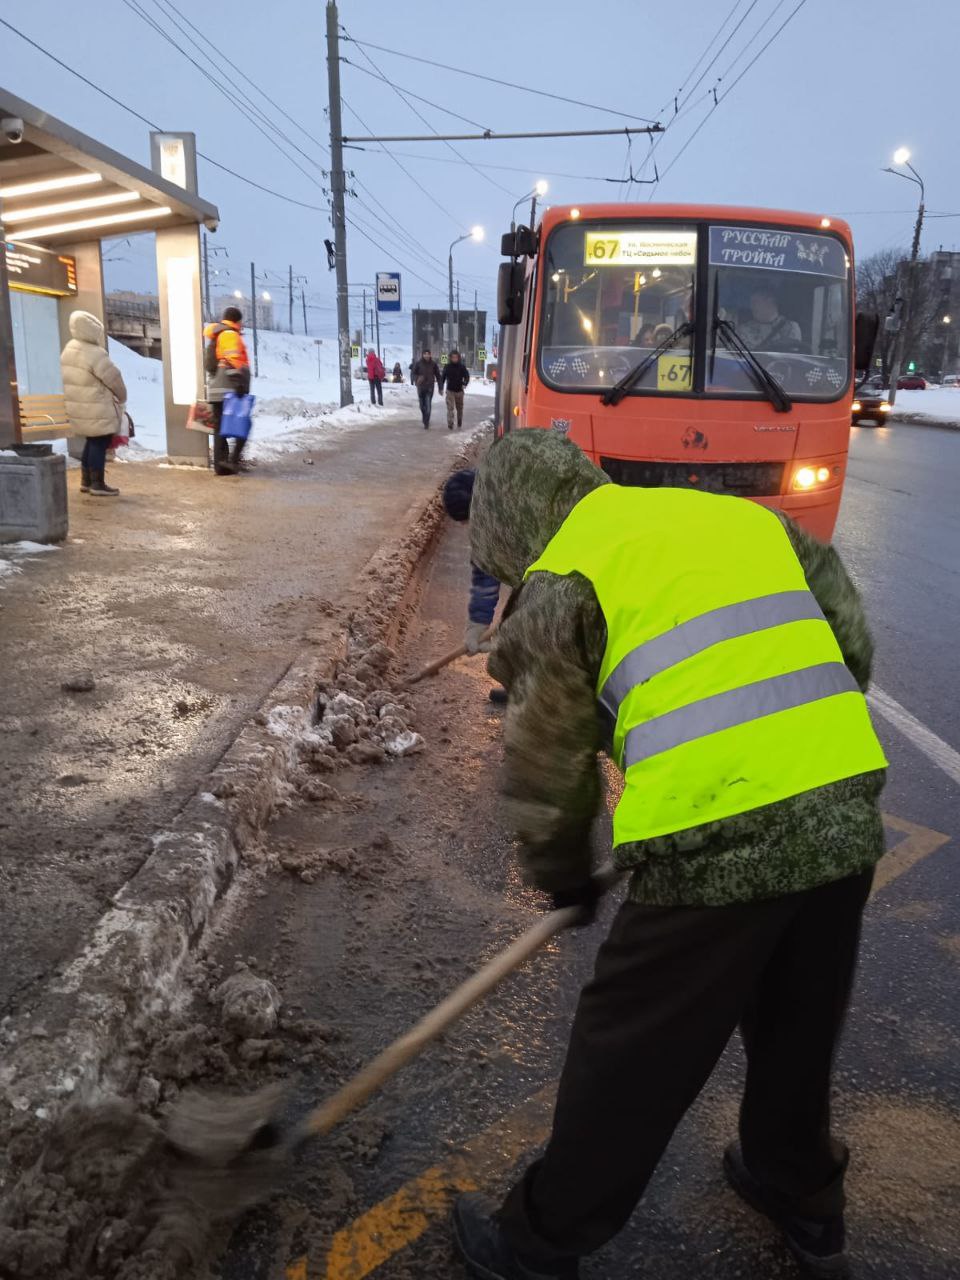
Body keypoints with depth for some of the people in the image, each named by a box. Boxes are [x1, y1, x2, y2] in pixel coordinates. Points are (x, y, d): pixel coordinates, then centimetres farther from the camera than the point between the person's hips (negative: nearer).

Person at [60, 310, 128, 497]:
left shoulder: (69, 349, 7)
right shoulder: (94, 354, -21)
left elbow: (72, 378, 14)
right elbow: (114, 378, -15)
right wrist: (122, 398, 2)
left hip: (78, 406, 9)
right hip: (96, 410, -9)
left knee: (92, 441, 19)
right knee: (100, 444, 0)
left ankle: (86, 481, 24)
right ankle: (97, 484, 3)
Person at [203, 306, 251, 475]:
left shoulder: (213, 336, 24)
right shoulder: (230, 335, -5)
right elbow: (233, 360, -18)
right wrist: (239, 382, -24)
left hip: (215, 391, 8)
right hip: (229, 389, -8)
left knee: (220, 427, 9)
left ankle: (220, 464, 7)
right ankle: (234, 459, -12)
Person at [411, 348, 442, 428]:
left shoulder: (433, 364, -2)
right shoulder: (418, 363, -4)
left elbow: (438, 376, 5)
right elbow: (412, 373, 0)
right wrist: (417, 378, -23)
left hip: (430, 387, -1)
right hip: (420, 387, 1)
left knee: (428, 405, -13)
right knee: (422, 405, 11)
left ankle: (426, 423, -12)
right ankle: (426, 421, 31)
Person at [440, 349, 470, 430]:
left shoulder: (462, 367, -2)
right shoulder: (447, 367, -1)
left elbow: (467, 376, -1)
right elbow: (442, 378, 6)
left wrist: (465, 384, -20)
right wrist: (441, 388, 1)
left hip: (459, 391, 1)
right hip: (450, 390, -1)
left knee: (460, 409, 11)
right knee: (450, 408, -11)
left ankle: (459, 425, 25)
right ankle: (450, 426, -12)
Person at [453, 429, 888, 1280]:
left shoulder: (563, 577, -2)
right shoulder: (748, 516, 17)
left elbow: (548, 757, 2)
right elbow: (853, 644, 17)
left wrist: (564, 876, 18)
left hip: (717, 845, -7)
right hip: (848, 817, 7)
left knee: (630, 1061, 12)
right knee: (800, 1030, 29)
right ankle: (803, 1199, 52)